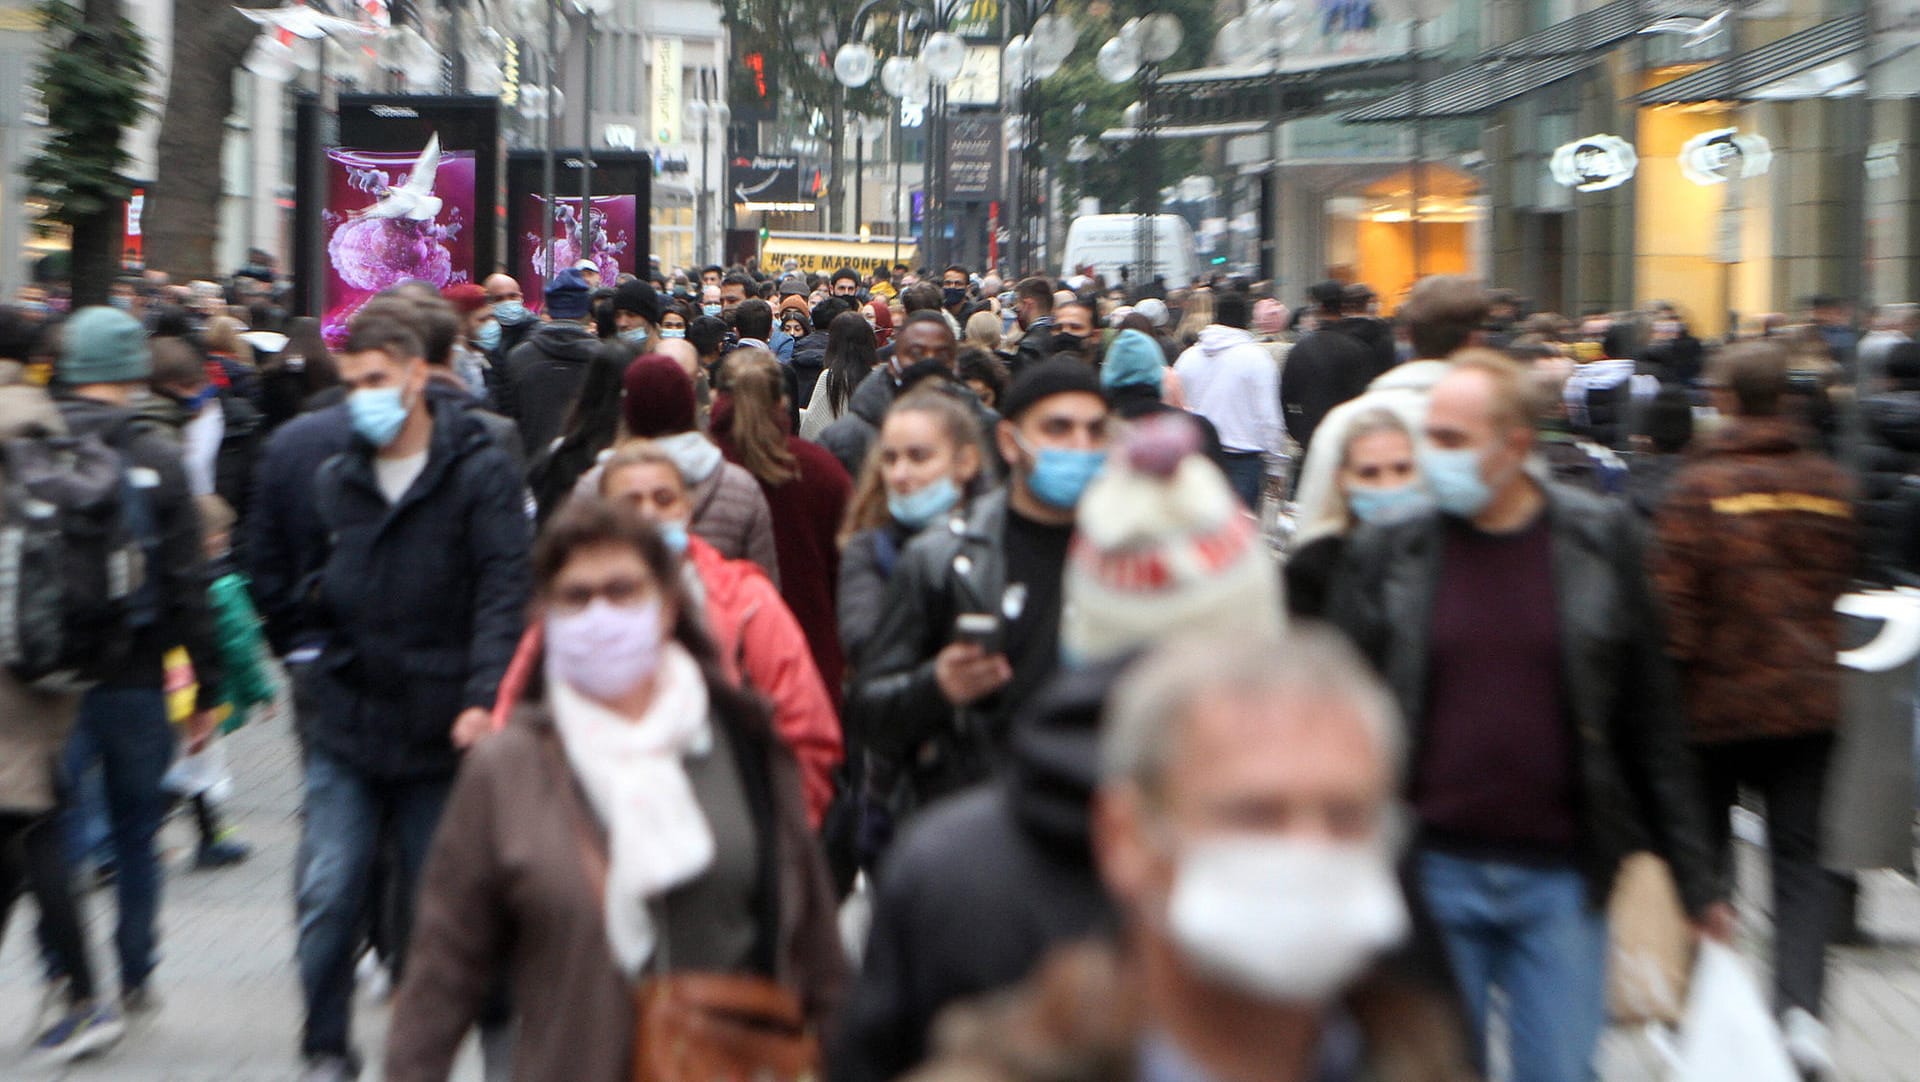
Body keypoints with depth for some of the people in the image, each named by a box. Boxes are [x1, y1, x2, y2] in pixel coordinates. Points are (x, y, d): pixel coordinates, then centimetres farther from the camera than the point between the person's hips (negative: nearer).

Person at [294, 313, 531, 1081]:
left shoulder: (480, 473, -4)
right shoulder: (337, 480, 10)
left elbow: (504, 592, -13)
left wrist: (485, 694, -24)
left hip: (439, 730, -3)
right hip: (347, 729, 3)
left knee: (430, 908, 8)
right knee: (327, 895, -7)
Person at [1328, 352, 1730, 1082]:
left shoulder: (1601, 540, 1)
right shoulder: (1387, 552, 0)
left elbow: (1650, 720, 5)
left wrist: (1695, 878, 6)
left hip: (1559, 880, 0)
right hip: (1430, 876, 0)